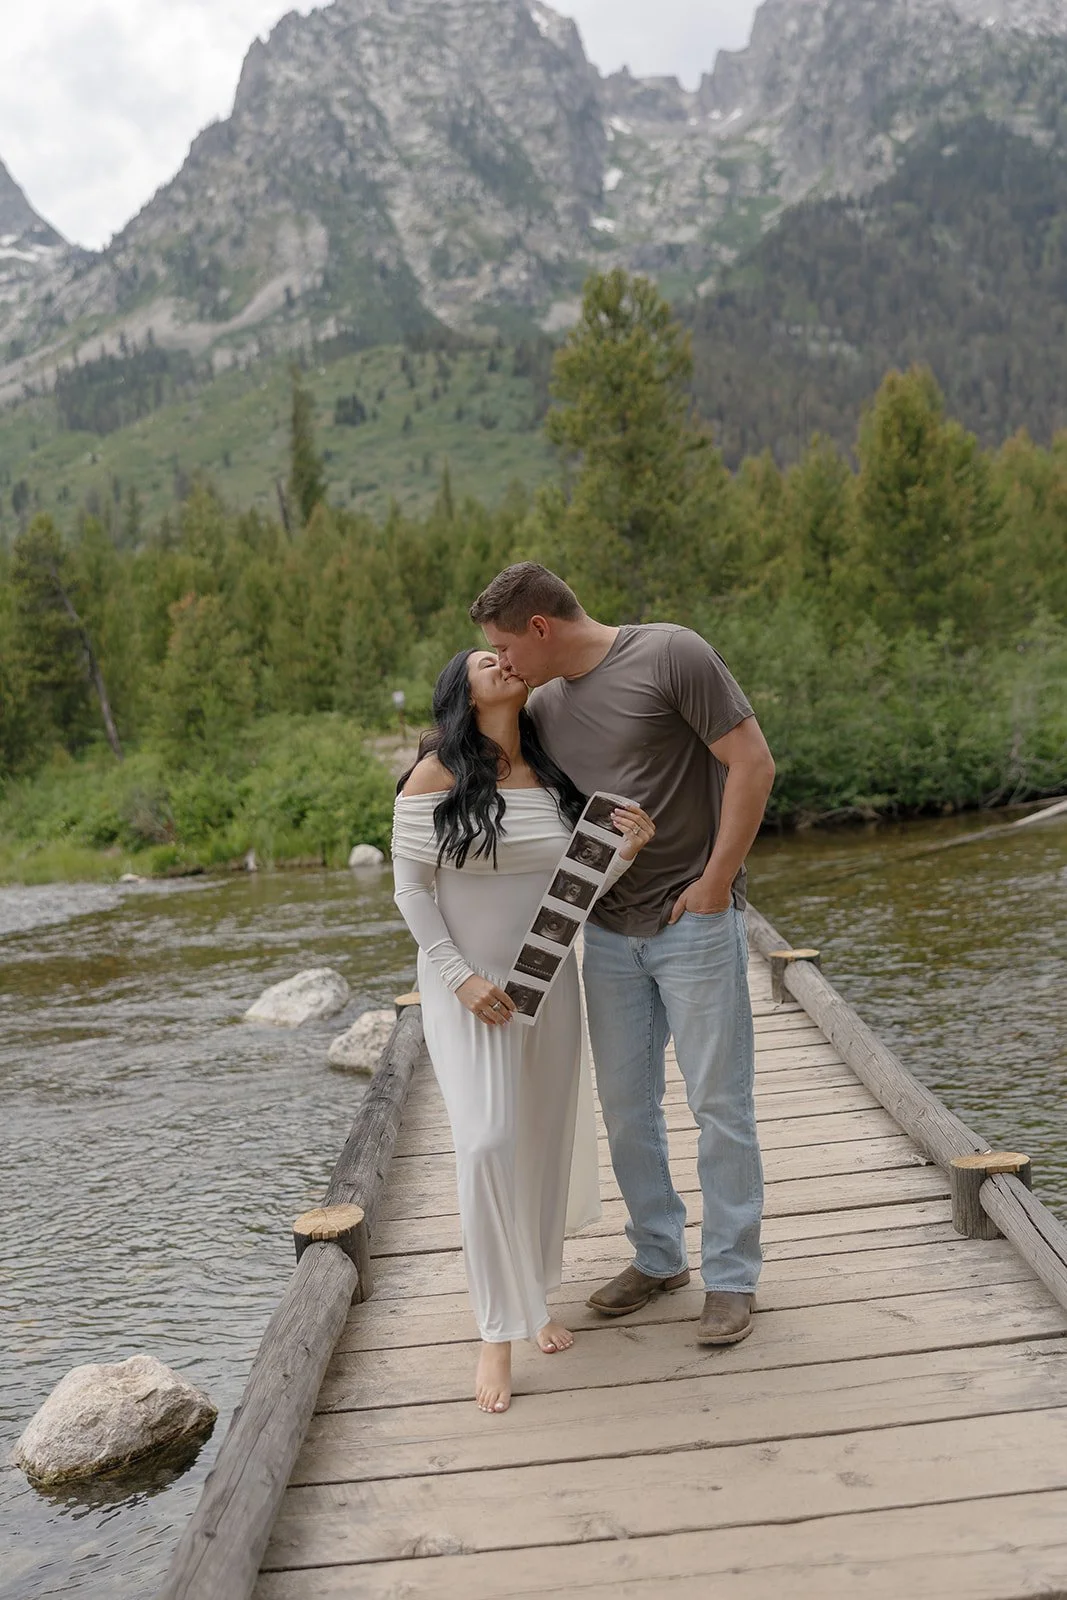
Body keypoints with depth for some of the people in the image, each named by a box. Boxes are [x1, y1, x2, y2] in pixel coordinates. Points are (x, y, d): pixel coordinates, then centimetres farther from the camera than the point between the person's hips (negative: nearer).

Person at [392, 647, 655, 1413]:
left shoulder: (554, 776, 2)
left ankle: (535, 1296, 32)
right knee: (488, 1143, -12)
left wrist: (626, 849, -16)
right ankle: (497, 1331, 3)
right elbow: (411, 889, -8)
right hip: (468, 988, -4)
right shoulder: (433, 778, -11)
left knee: (547, 1141, 12)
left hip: (547, 983, 5)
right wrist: (461, 979, -14)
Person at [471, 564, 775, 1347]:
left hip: (695, 922, -6)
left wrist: (716, 881, -13)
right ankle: (658, 1255, 30)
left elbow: (753, 764, -13)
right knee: (626, 1106, 12)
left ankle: (731, 1275, 18)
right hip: (610, 932, 6)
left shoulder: (672, 655, -12)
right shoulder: (546, 705, 7)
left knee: (720, 1103, 3)